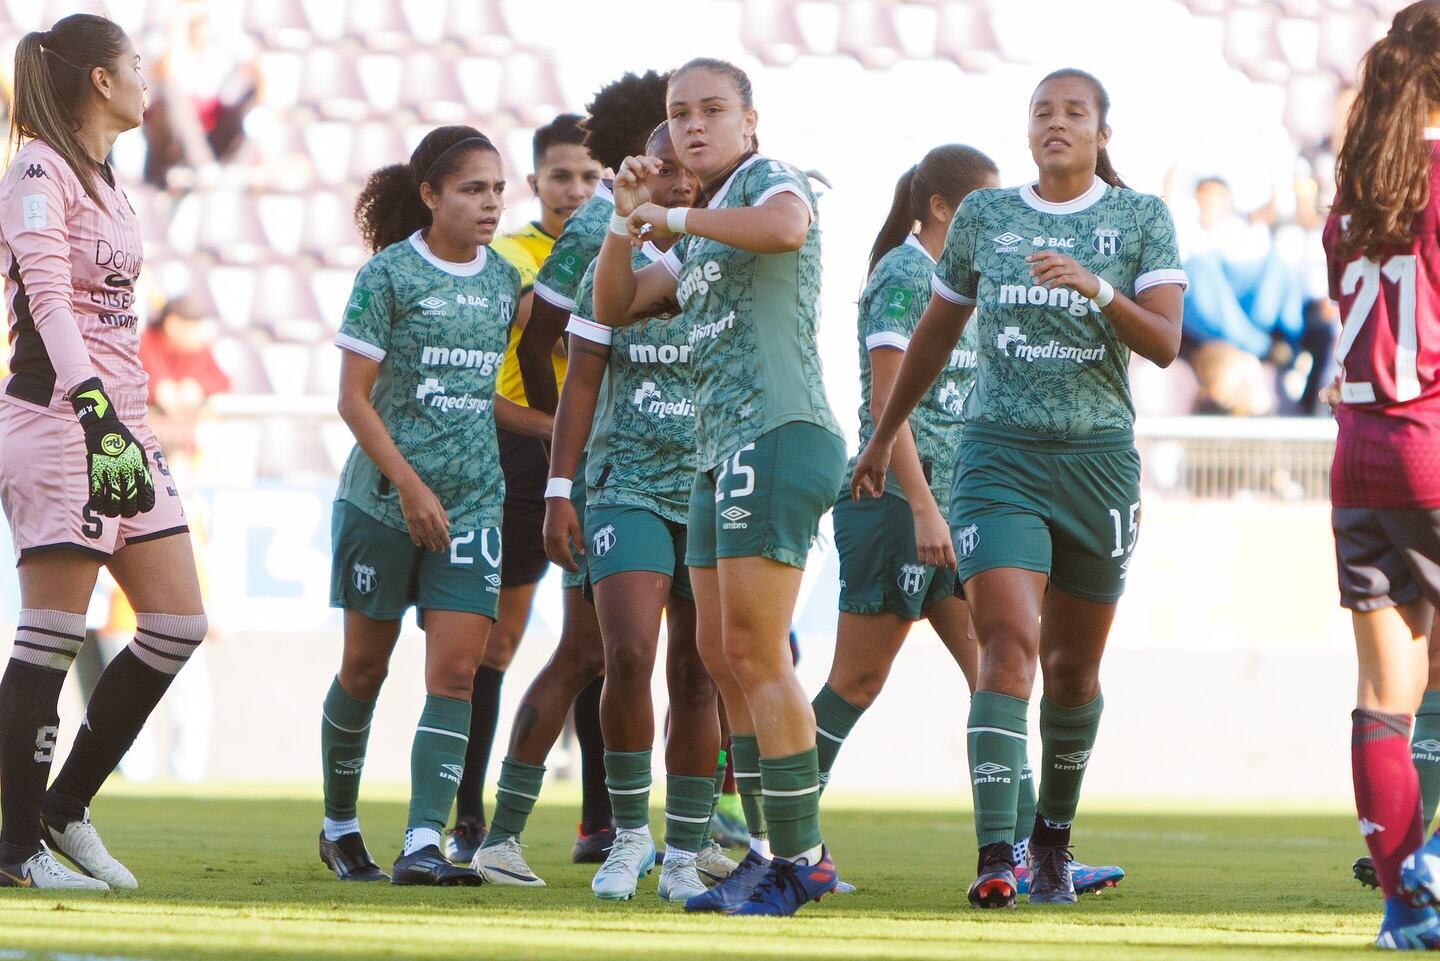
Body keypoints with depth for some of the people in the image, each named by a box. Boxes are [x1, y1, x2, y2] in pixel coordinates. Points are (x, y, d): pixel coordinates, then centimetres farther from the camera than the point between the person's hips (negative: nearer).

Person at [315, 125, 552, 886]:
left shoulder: (504, 281, 8)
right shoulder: (388, 275, -7)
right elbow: (354, 398, -9)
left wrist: (554, 427, 10)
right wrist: (410, 485, -16)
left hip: (471, 503, 4)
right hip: (381, 500, -4)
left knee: (455, 672, -9)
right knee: (365, 666, 7)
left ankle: (423, 843, -12)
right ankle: (339, 824, 25)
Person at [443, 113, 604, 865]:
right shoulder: (508, 255, 1)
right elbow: (541, 314, -16)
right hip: (524, 450, -3)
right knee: (495, 635, 0)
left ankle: (605, 819, 7)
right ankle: (467, 817, 4)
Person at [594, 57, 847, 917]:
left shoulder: (768, 178, -2)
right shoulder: (704, 239, 24)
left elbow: (783, 227, -27)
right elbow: (614, 309, 24)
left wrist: (672, 217, -19)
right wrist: (628, 219, 10)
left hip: (779, 436, -10)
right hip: (724, 454, 10)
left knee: (756, 655, -13)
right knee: (724, 660, 8)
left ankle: (801, 855, -11)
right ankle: (774, 852, 12)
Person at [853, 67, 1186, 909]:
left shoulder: (1142, 219, 2)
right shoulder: (984, 217, 7)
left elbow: (1165, 344, -10)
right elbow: (937, 334, 20)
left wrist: (1096, 288, -26)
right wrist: (885, 433, 25)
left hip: (1098, 459, 0)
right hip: (1000, 458, 0)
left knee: (1073, 666, 10)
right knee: (1009, 644, -17)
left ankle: (1054, 839, 30)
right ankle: (997, 855, -25)